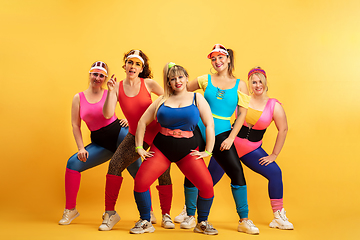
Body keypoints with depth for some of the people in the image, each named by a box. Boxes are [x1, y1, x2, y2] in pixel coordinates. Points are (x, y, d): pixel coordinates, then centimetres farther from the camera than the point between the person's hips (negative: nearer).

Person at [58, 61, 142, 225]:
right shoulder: (79, 98, 6)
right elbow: (75, 125, 5)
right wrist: (81, 148, -3)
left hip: (119, 133, -2)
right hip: (99, 143, 3)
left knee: (137, 172, -7)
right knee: (73, 163, -10)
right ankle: (70, 209, 3)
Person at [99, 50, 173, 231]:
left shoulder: (148, 84, -6)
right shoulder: (118, 87, -1)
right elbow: (107, 114, -11)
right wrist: (111, 91, -19)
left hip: (157, 131, -1)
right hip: (136, 135, 2)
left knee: (163, 173, -3)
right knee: (115, 164, -14)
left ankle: (166, 215, 16)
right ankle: (110, 213, -1)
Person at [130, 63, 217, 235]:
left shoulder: (197, 98, 6)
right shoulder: (162, 101, 10)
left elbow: (209, 125, 3)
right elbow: (143, 122, 13)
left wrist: (207, 151, -3)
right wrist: (139, 147, 6)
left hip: (187, 149, -1)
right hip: (161, 148, 1)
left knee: (207, 185, -16)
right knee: (140, 182, -14)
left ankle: (202, 223, 10)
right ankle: (145, 222, 9)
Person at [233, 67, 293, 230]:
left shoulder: (274, 106, -6)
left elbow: (283, 130, 1)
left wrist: (274, 155, 1)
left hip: (252, 150, 2)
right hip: (231, 143, -1)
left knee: (275, 173, -10)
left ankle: (278, 218, 4)